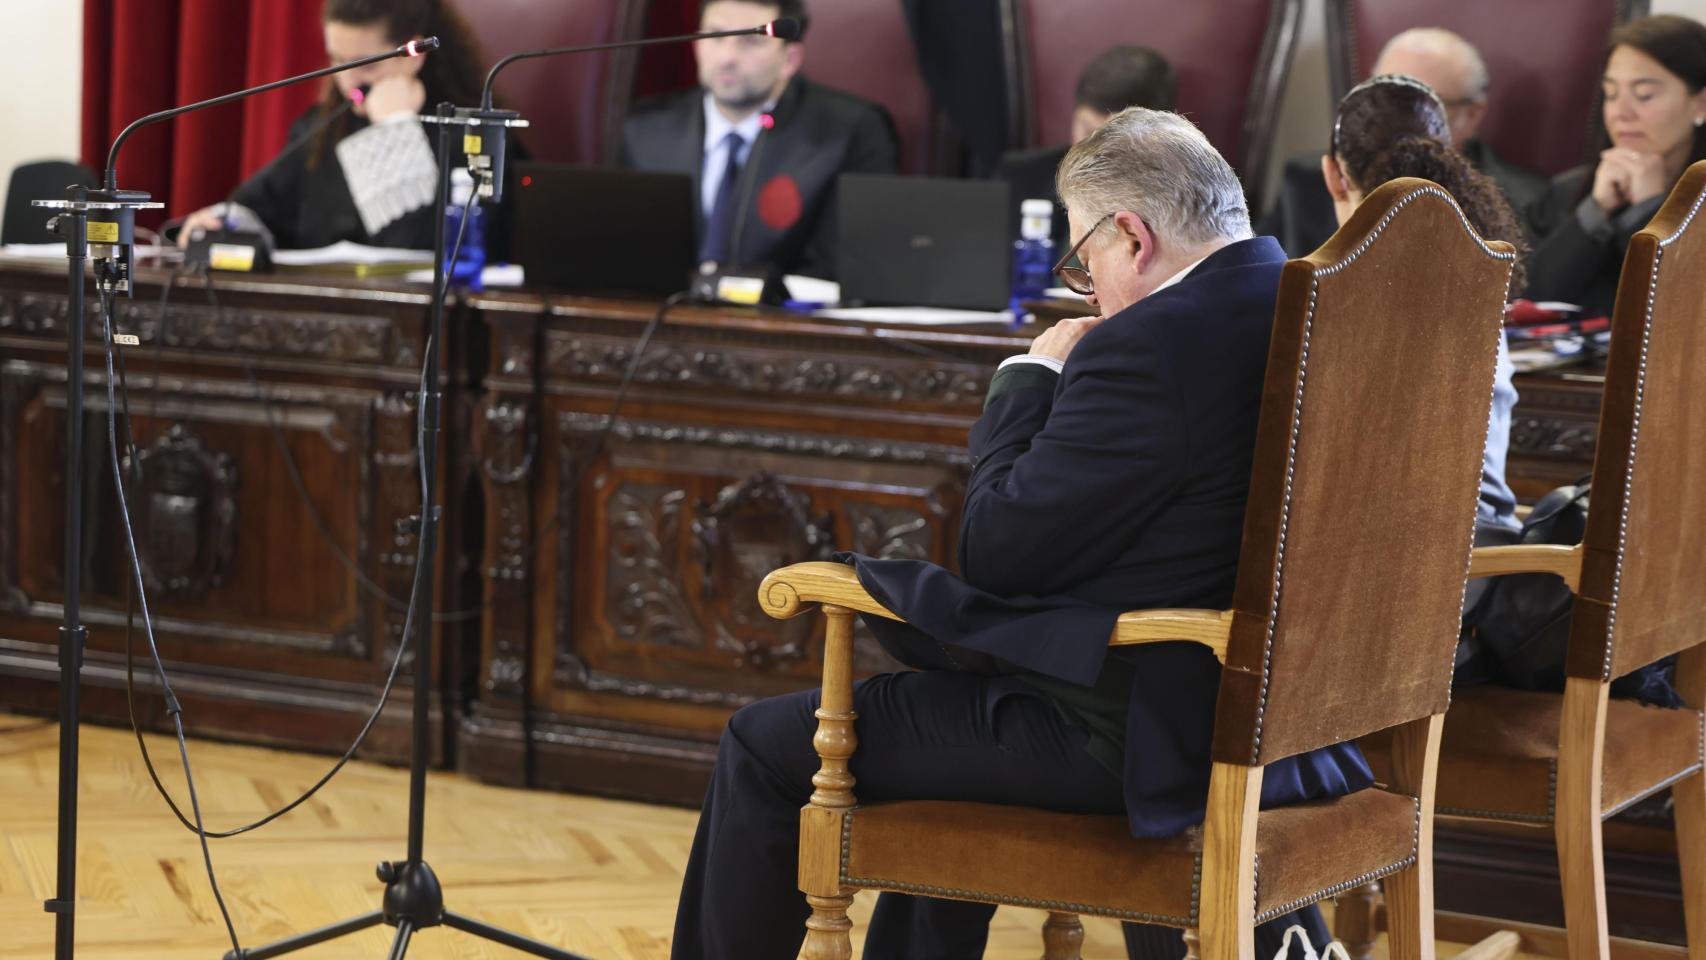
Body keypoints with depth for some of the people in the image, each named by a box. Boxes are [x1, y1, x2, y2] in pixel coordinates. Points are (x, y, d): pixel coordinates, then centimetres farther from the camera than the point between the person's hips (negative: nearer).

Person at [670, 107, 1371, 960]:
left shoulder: (1149, 347, -22)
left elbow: (995, 552, -16)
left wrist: (1031, 376, -3)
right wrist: (1068, 381, 12)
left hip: (1142, 738, -10)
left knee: (766, 748, 3)